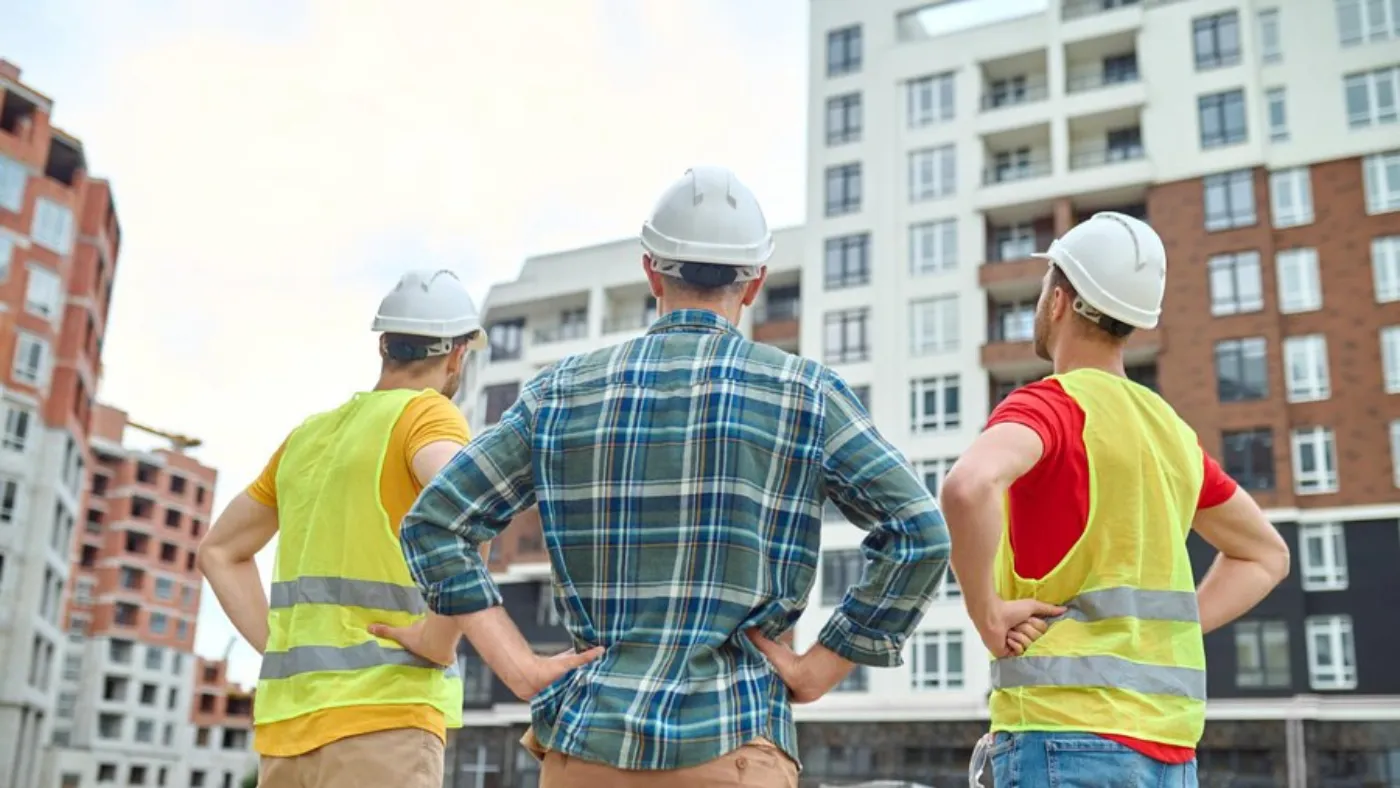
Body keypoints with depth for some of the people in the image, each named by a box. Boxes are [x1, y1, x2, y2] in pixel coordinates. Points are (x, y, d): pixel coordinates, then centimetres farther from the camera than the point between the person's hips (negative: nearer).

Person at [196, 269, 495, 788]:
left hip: (291, 725, 8)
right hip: (379, 721, -8)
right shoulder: (425, 414, -4)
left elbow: (219, 553, 27)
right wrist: (441, 640, -15)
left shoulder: (309, 436, 18)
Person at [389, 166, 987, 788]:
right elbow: (920, 535, -6)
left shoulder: (562, 391, 7)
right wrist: (819, 668, -1)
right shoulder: (802, 392, 0)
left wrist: (521, 669, 3)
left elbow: (432, 525, 6)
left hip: (586, 738, 3)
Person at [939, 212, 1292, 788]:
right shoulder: (1170, 428, 13)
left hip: (1065, 729, -7)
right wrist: (1161, 635, 14)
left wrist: (985, 610, -16)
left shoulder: (1050, 404, -9)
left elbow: (968, 487, -32)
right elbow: (1265, 555, 25)